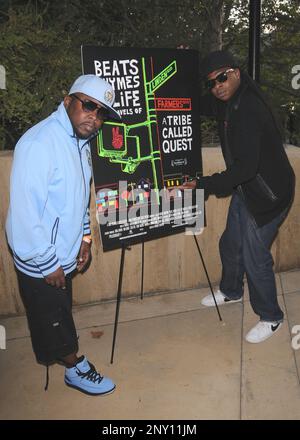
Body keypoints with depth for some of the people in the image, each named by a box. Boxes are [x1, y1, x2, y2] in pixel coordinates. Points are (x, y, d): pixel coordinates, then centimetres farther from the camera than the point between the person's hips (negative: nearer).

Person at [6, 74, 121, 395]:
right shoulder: (40, 142, -26)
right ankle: (76, 368, 32)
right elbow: (24, 211, -27)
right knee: (52, 316, 12)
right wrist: (47, 263, -20)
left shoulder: (80, 140, 4)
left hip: (63, 252, 9)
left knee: (57, 311, 25)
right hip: (40, 259, -8)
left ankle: (51, 354, 49)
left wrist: (84, 236, 13)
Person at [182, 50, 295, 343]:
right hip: (246, 190, 10)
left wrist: (204, 185, -27)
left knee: (255, 257, -1)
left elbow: (246, 166, -32)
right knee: (230, 244, 21)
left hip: (267, 195, -10)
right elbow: (201, 106, 22)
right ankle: (231, 292, 47)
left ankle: (271, 318, 21)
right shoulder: (229, 103, 2)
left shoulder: (249, 110, -28)